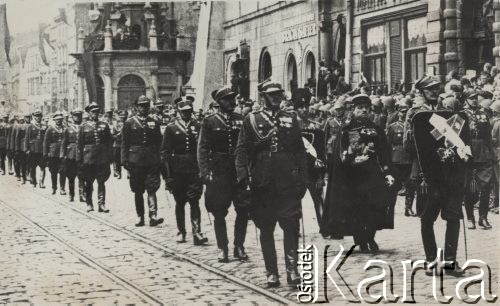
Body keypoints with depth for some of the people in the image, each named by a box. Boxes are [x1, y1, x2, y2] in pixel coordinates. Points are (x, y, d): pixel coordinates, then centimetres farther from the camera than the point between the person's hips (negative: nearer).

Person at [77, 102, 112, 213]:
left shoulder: (104, 125, 8)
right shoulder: (83, 126, 3)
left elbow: (109, 142, 8)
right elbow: (79, 144, 3)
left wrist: (110, 156, 2)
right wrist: (79, 159, -2)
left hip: (102, 159, 1)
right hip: (88, 158, -1)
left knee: (101, 182, 1)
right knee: (88, 183, 7)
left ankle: (101, 204, 3)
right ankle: (89, 204, 17)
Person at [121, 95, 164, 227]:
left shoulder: (154, 122, 10)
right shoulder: (129, 123, 3)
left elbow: (159, 142, 13)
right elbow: (124, 143, 2)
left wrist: (159, 159, 8)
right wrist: (125, 161, -5)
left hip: (152, 161, 1)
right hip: (136, 161, -1)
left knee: (152, 189, -8)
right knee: (138, 191, 6)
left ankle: (153, 216, -15)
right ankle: (140, 217, 14)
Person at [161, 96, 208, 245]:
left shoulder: (198, 126, 6)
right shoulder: (171, 128, 2)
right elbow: (165, 152, 1)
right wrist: (168, 173, -5)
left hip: (194, 169, 0)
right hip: (177, 170, 0)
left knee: (194, 201, -7)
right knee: (179, 203, 8)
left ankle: (197, 233, -11)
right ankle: (181, 232, 19)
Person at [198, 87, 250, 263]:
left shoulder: (242, 120, 8)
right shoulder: (210, 122, 1)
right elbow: (202, 148, -1)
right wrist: (205, 172, -9)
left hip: (240, 171, 2)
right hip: (219, 173, -2)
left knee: (243, 210, 0)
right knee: (219, 213, 3)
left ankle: (239, 247, 12)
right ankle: (222, 249, 12)